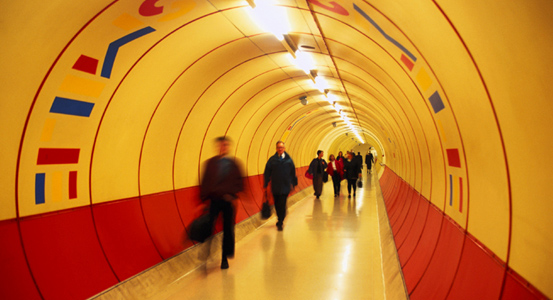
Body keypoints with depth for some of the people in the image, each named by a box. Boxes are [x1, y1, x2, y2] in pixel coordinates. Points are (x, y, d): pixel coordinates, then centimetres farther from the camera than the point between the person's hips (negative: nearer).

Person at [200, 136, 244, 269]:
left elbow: (240, 182, 3)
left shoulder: (233, 164, 4)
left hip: (228, 200, 0)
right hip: (214, 200, 0)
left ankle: (225, 258, 22)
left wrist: (231, 194, -10)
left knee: (228, 230, 6)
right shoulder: (211, 163, 4)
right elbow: (205, 182, 4)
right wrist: (204, 198, -2)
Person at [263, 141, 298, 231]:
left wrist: (294, 184, 13)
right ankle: (280, 220, 30)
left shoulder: (289, 160, 0)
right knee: (277, 205, 11)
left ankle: (280, 223, 6)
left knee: (282, 205, -4)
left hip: (285, 187, -1)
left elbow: (293, 173, 9)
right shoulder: (272, 160, 0)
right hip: (275, 187, 1)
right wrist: (265, 186, 0)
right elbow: (267, 173, 2)